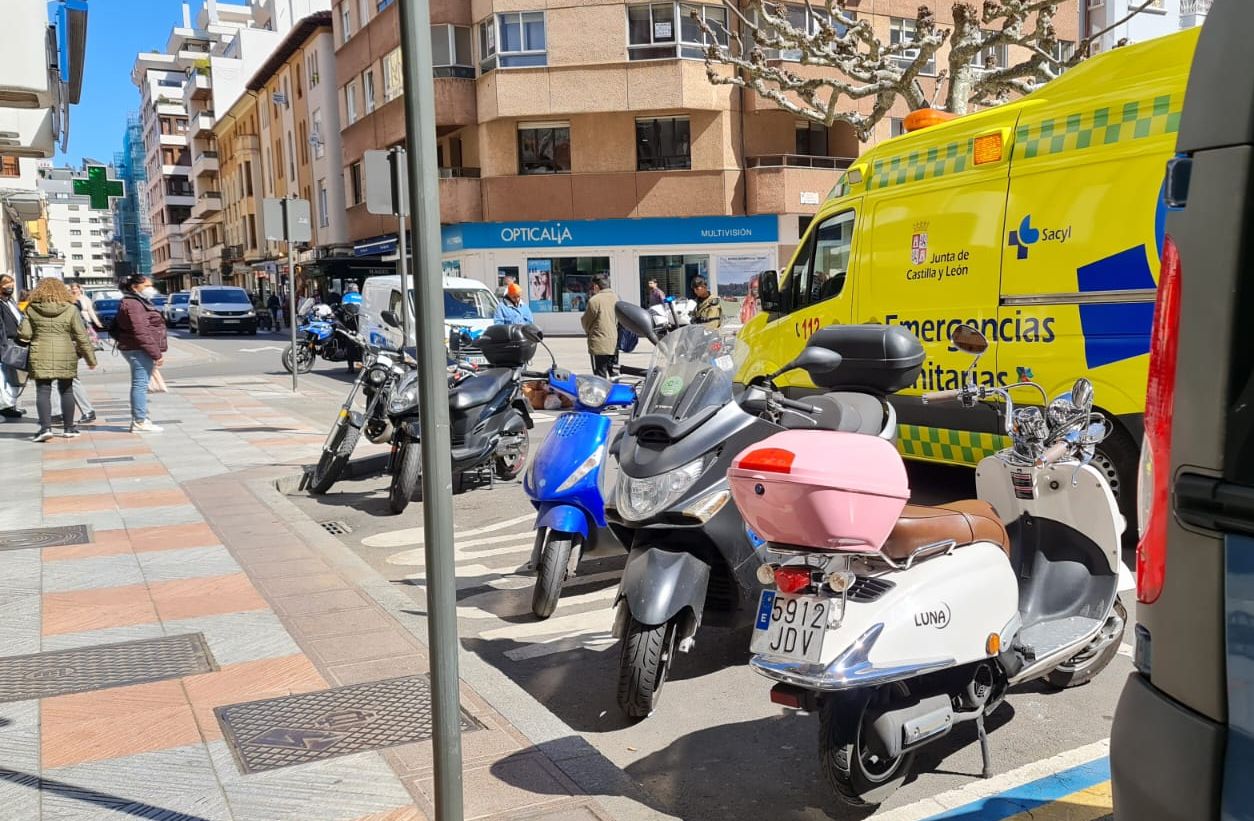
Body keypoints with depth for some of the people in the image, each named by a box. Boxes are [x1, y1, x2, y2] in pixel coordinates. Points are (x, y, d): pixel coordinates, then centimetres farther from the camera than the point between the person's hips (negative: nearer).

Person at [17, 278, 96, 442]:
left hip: (40, 357, 0)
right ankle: (68, 427, 16)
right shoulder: (71, 309, -2)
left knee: (43, 392, 3)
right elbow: (82, 336, -3)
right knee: (66, 391, 11)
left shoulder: (32, 309, 0)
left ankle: (46, 427, -8)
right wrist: (90, 359, 3)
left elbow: (24, 334, -3)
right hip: (66, 357, 0)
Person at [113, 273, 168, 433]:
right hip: (138, 350, -11)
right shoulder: (132, 304, -13)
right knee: (140, 384, -8)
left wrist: (159, 351, 18)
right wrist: (156, 353, -21)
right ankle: (140, 422, -6)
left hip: (139, 350, 11)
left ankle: (139, 419, 20)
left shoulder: (140, 302, 21)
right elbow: (141, 332, -21)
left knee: (140, 384, 14)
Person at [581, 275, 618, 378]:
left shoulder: (594, 301, -14)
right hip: (614, 343, 7)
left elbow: (586, 322, -3)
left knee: (601, 377, -3)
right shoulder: (616, 297, 7)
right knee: (613, 375, 16)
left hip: (599, 345, -7)